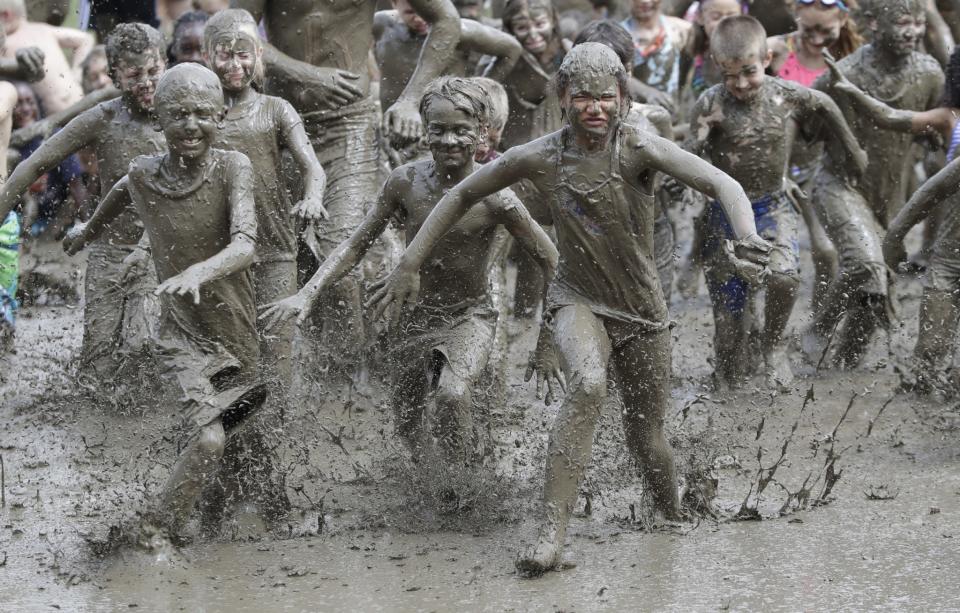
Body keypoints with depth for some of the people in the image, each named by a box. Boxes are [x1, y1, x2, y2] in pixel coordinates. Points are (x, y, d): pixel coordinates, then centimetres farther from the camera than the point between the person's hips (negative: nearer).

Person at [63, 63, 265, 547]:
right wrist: (89, 231, 42)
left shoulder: (231, 167, -11)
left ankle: (157, 533, 29)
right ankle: (155, 537, -9)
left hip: (237, 331, 1)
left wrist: (200, 272, -45)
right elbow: (122, 190, 22)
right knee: (208, 440, -20)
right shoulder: (143, 174, -4)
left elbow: (245, 245, -24)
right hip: (184, 332, -1)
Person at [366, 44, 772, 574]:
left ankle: (677, 522, 45)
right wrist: (409, 265, 0)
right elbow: (461, 196, 2)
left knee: (646, 439, 11)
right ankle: (551, 535, -35)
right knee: (587, 386, -33)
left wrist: (747, 238, -52)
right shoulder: (539, 158, -12)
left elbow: (722, 184, -32)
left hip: (642, 312, 1)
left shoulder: (638, 149, -20)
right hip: (577, 300, 0)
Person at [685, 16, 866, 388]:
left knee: (783, 275, -27)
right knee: (728, 317, 2)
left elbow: (825, 108, 11)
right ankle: (730, 386, 24)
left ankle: (773, 343, 2)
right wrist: (699, 136, -37)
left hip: (772, 206, 1)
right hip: (725, 213, -1)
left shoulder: (786, 96, -10)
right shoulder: (711, 105, -17)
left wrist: (853, 152, 23)